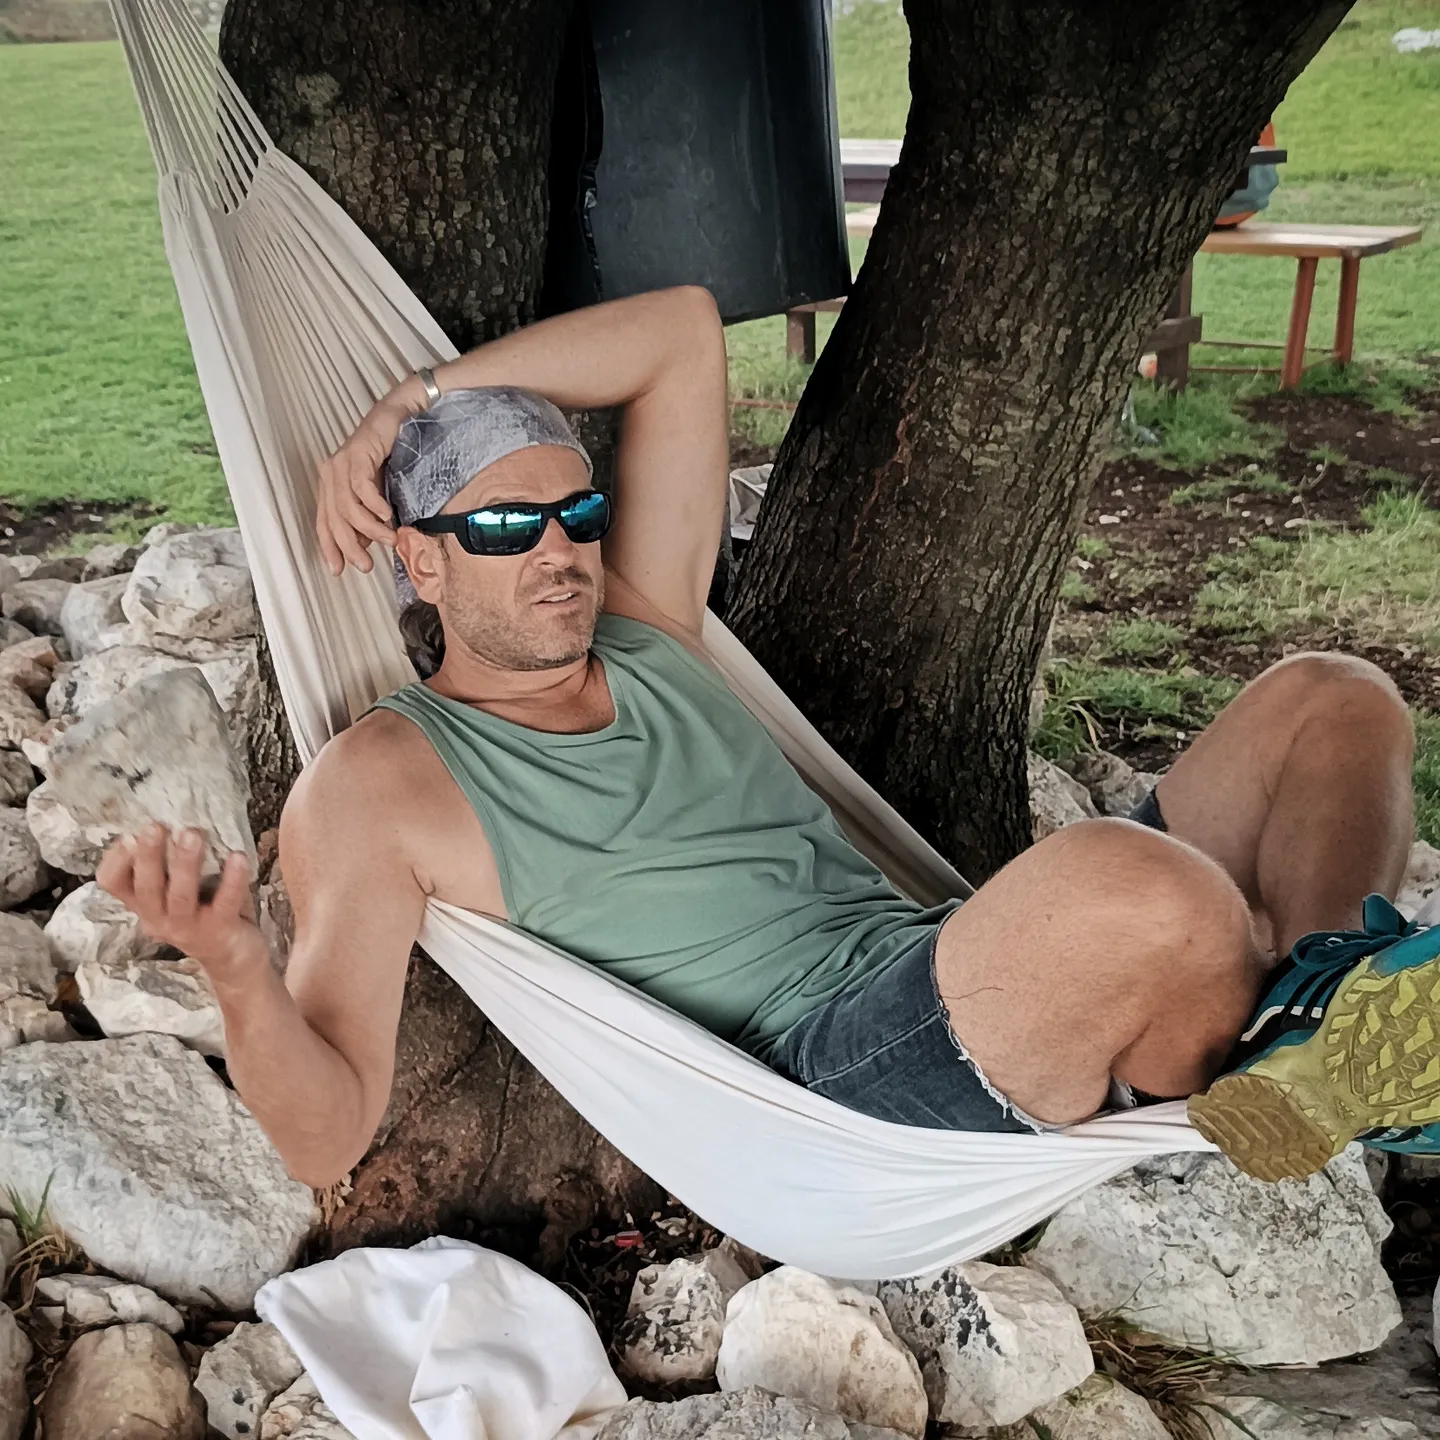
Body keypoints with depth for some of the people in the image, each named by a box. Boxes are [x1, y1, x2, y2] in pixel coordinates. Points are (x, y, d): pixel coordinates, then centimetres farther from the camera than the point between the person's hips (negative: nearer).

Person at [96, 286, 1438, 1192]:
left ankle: (1327, 980, -24)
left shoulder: (646, 638, 17)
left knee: (1332, 703, 5)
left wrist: (410, 403, 12)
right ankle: (1297, 1061, -6)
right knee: (1128, 885, -39)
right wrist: (237, 973, -27)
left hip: (952, 973, 8)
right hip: (824, 1082, -7)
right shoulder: (383, 784, 1)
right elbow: (327, 1137, -5)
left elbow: (682, 333, 20)